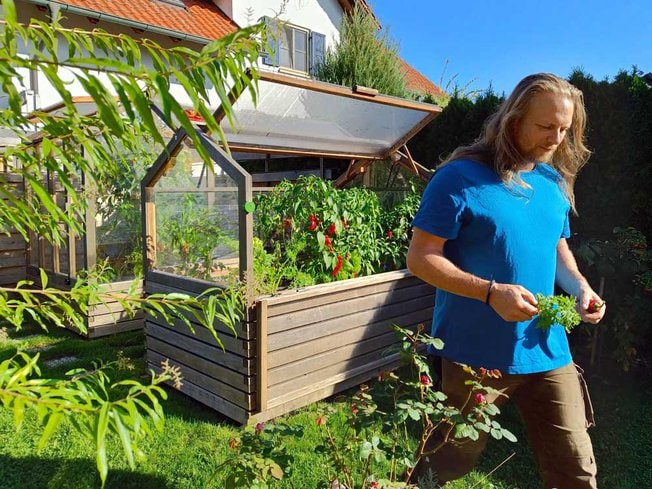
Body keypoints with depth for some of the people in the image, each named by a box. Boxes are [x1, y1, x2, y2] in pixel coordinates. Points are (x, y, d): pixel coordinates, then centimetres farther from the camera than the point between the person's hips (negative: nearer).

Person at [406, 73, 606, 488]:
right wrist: (491, 292, -25)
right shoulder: (462, 177, -14)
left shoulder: (555, 182, 8)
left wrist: (580, 286, 0)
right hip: (476, 356, -5)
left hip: (548, 352, 6)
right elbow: (421, 259, -15)